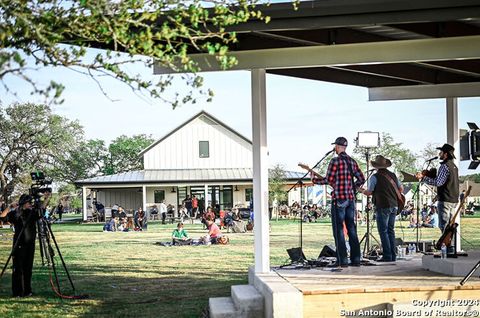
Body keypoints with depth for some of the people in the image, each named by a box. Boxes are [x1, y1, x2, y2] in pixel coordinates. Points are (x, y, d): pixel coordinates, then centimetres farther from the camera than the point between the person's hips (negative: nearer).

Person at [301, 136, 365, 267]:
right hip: (350, 198, 6)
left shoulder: (335, 161, -10)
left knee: (338, 229, -2)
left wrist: (314, 179, 4)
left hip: (339, 199, -6)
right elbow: (361, 179, 14)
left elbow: (328, 180, -11)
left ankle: (342, 260, -4)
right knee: (351, 228, 10)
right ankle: (355, 259, 10)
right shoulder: (352, 161, 11)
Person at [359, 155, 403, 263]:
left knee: (383, 231, -2)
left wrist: (362, 190, 14)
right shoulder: (393, 175, 11)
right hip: (394, 206, 7)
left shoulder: (375, 177, -8)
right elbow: (401, 188, 18)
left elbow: (369, 192, -5)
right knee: (390, 230, 13)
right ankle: (393, 256, 12)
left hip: (383, 206, -6)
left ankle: (387, 256, -6)